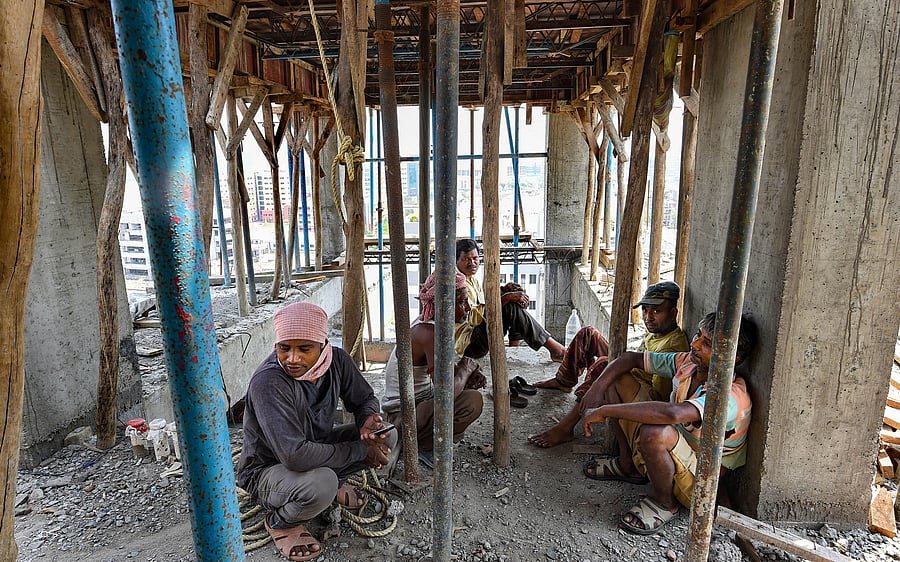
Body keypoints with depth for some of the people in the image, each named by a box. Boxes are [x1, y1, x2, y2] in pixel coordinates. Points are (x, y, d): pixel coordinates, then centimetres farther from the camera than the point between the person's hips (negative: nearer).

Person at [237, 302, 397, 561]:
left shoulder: (337, 359, -15)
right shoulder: (267, 382, -33)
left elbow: (365, 399, 2)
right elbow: (294, 456, -39)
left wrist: (368, 420, -23)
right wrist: (360, 450, -30)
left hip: (316, 447, 6)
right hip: (267, 470, -5)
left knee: (387, 434, -8)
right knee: (321, 483, -36)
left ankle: (332, 484, 12)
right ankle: (280, 522, -1)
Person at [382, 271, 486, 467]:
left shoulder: (427, 324, 2)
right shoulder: (429, 333, -27)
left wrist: (469, 373, -3)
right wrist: (467, 365, -14)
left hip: (419, 400, 10)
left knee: (471, 385, 20)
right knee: (473, 401, -27)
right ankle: (424, 446, -5)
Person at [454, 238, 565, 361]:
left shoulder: (474, 281, 16)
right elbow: (473, 317, -25)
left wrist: (502, 291, -2)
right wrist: (507, 298, -27)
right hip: (468, 345, -9)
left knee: (517, 294, 2)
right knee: (511, 307, -24)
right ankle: (554, 349, -17)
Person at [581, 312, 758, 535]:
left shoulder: (731, 397, -30)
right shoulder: (688, 362, -8)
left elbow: (672, 413, -50)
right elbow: (630, 358, 2)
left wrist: (605, 411, -41)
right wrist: (597, 388, -14)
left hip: (697, 484, -7)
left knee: (656, 433, -42)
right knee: (617, 379, 0)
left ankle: (664, 503, -9)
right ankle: (628, 465, 13)